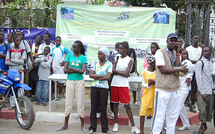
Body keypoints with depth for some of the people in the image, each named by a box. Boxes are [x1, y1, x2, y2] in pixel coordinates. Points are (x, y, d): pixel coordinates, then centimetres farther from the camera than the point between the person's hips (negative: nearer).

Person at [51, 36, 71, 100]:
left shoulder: (63, 48, -4)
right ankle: (54, 94, 19)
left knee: (61, 81, 0)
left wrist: (65, 62, -11)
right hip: (54, 67, 4)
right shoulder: (53, 48, 11)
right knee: (54, 81, 9)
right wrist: (51, 65, 8)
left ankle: (59, 94, 11)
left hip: (61, 67, -4)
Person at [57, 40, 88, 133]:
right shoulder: (69, 56, 5)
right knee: (68, 104, 6)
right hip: (70, 81, 2)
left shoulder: (83, 58, 0)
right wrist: (77, 70, -12)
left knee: (80, 104, 3)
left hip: (79, 82, -2)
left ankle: (82, 125, 13)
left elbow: (82, 71, -12)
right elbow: (65, 70, -4)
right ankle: (65, 125, 17)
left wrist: (70, 68, -10)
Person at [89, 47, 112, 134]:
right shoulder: (95, 64, 8)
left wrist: (96, 77, -9)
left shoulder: (109, 64, 0)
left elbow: (108, 77, -12)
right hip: (94, 87, 3)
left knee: (103, 107, 1)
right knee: (93, 107, 5)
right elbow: (91, 75, -3)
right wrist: (102, 75, -12)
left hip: (104, 87, -3)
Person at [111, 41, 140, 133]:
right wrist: (122, 73, -11)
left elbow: (126, 74, -12)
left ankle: (133, 126, 1)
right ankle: (116, 123, 23)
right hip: (114, 84, 4)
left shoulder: (129, 60, -1)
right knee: (115, 103, 10)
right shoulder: (117, 58, 9)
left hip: (123, 85, -4)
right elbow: (113, 71, -1)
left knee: (127, 105, -3)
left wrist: (116, 71, -6)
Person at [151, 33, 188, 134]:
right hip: (162, 89, -6)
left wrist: (177, 53, -1)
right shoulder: (160, 52, -4)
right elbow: (163, 69, -13)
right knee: (159, 115, -3)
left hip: (174, 89, 6)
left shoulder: (175, 53, 15)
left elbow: (178, 67, 0)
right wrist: (180, 70, -7)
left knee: (173, 115, 11)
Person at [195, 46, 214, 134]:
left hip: (211, 91, 4)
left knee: (210, 109, 7)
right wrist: (202, 93, -10)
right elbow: (198, 78, -7)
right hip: (202, 91, -4)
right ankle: (203, 125, 11)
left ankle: (204, 125, 23)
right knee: (202, 110, -7)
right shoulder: (200, 63, -3)